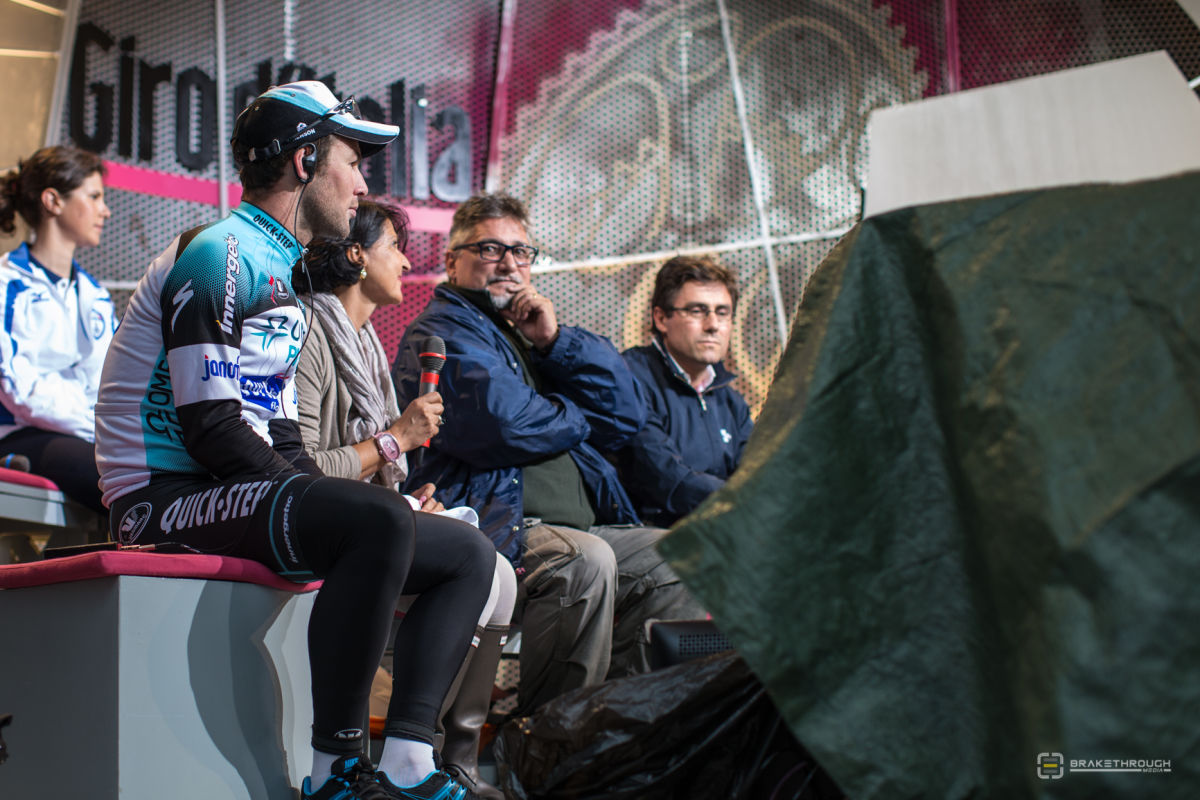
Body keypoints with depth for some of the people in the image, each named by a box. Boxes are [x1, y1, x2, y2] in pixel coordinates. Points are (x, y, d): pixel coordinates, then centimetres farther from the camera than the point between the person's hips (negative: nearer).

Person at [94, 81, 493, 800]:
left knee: (467, 553, 3)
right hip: (168, 497, -10)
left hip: (253, 495, 10)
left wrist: (340, 500, 1)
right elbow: (212, 430, -19)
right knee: (379, 519, -34)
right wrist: (350, 510, -18)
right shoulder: (221, 254, -9)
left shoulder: (282, 280, 23)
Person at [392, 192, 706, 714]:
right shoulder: (442, 331, 0)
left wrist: (555, 341, 3)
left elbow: (626, 416, 15)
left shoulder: (531, 331, 26)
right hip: (497, 527, -9)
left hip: (581, 526, 9)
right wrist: (577, 418, 3)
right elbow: (502, 426, -19)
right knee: (586, 561, -33)